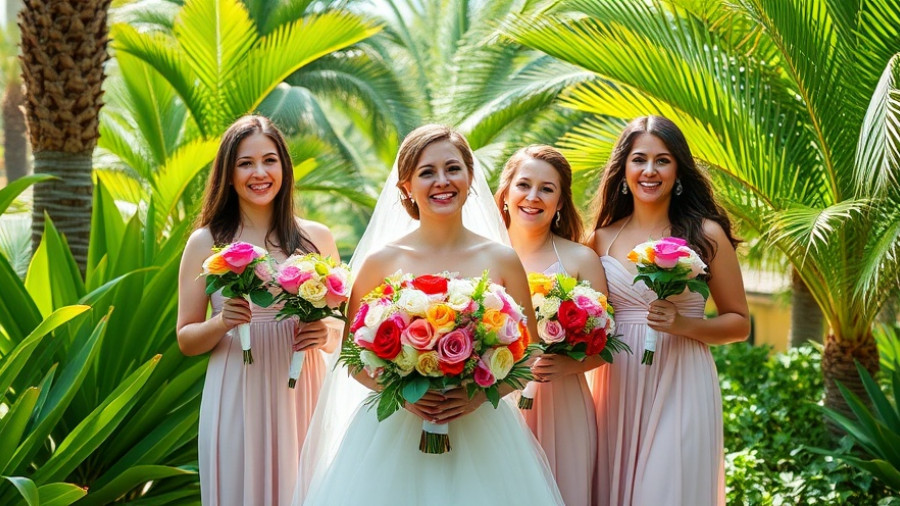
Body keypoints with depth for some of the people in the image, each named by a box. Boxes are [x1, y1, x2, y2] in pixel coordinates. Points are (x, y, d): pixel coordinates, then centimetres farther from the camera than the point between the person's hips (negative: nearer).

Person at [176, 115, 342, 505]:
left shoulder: (317, 238, 5)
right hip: (235, 400, -1)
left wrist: (325, 334, -9)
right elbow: (185, 339, 5)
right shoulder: (205, 243, 2)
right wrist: (221, 323, -14)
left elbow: (341, 325, 12)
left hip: (301, 396, 1)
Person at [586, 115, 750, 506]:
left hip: (680, 387, -3)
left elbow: (738, 323, 2)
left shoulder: (706, 235, -1)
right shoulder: (602, 239, 7)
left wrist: (683, 324, -12)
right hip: (617, 389, 3)